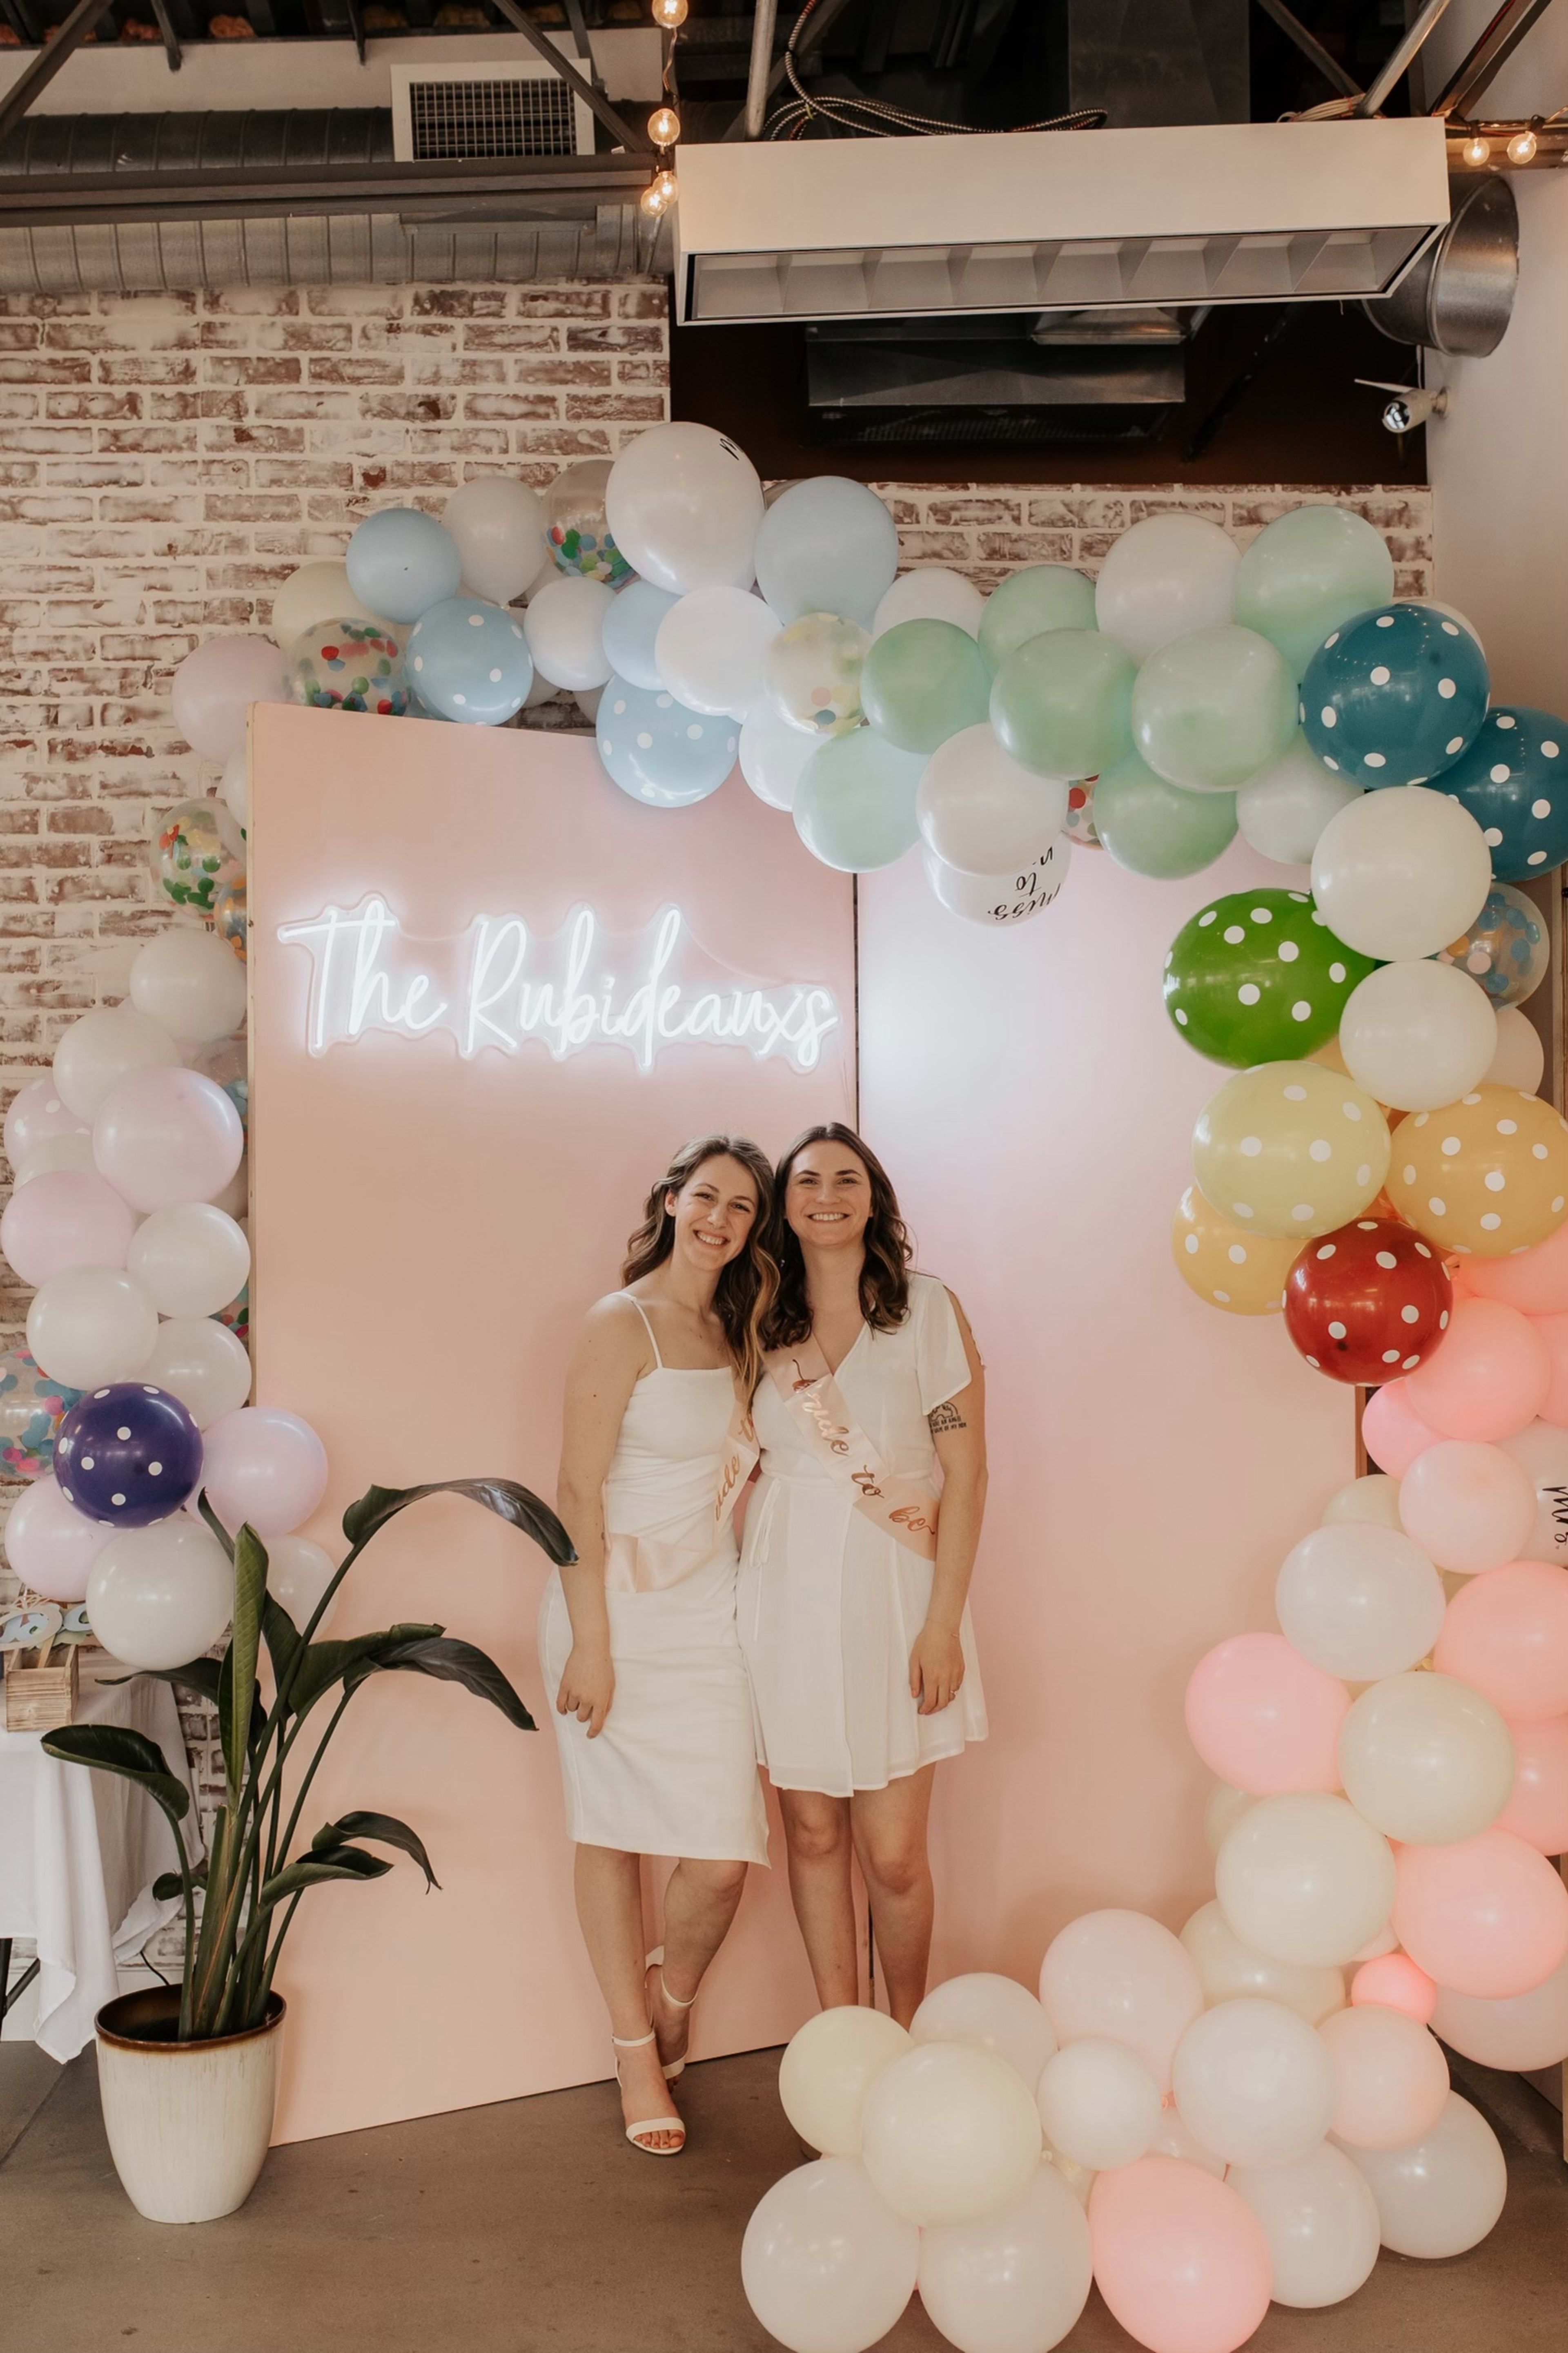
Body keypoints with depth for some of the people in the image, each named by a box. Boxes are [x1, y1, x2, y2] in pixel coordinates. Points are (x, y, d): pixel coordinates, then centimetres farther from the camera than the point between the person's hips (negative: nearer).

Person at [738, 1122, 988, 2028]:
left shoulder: (927, 1307, -3)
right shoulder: (765, 1322, 7)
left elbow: (966, 1470, -5)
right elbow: (753, 1463, 11)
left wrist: (944, 1622, -10)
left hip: (892, 1591, -3)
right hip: (791, 1600, 3)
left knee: (893, 1853, 0)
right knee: (814, 1834, 9)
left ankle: (908, 2041, 25)